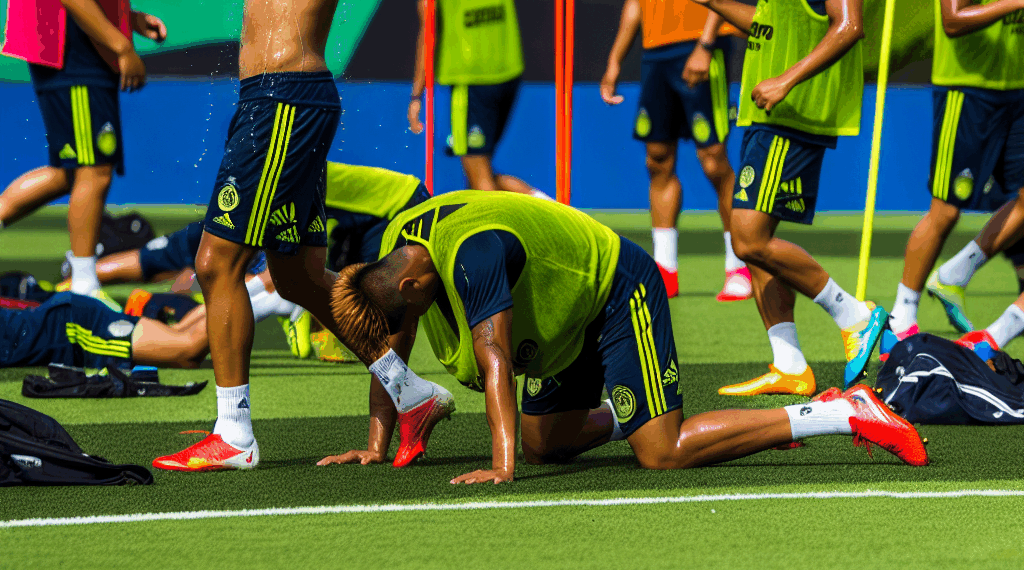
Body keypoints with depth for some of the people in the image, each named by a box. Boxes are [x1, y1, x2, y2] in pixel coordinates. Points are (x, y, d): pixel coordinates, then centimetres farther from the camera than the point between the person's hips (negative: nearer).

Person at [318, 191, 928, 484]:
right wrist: (376, 448, -2)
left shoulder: (472, 252, -33)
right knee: (543, 443, 10)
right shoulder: (392, 247, -7)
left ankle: (850, 414, -17)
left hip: (621, 290, -9)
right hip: (572, 323, 9)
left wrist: (502, 467, -48)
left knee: (664, 453, -18)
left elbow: (494, 357, -41)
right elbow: (387, 357, 4)